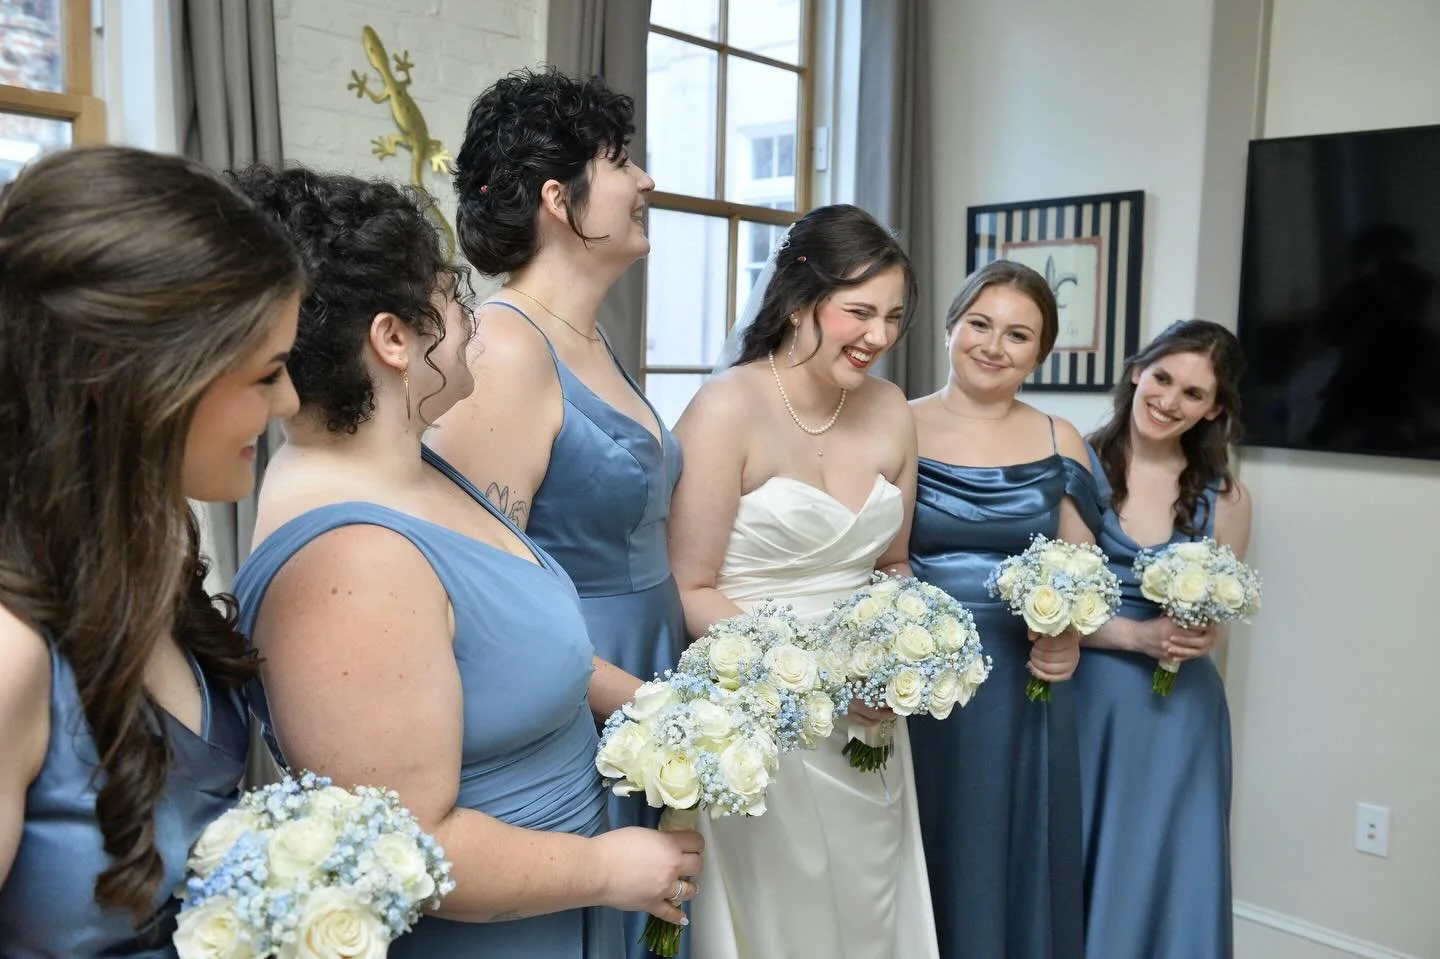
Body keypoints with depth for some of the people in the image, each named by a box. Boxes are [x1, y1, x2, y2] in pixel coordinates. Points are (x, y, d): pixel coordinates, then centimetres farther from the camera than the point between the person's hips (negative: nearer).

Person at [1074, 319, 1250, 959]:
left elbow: (1219, 615, 12)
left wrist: (1200, 637, -9)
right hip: (1085, 694, -2)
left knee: (1165, 876, 12)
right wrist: (1136, 635, -17)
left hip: (1179, 707, 3)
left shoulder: (1224, 497, 2)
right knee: (1069, 873, 9)